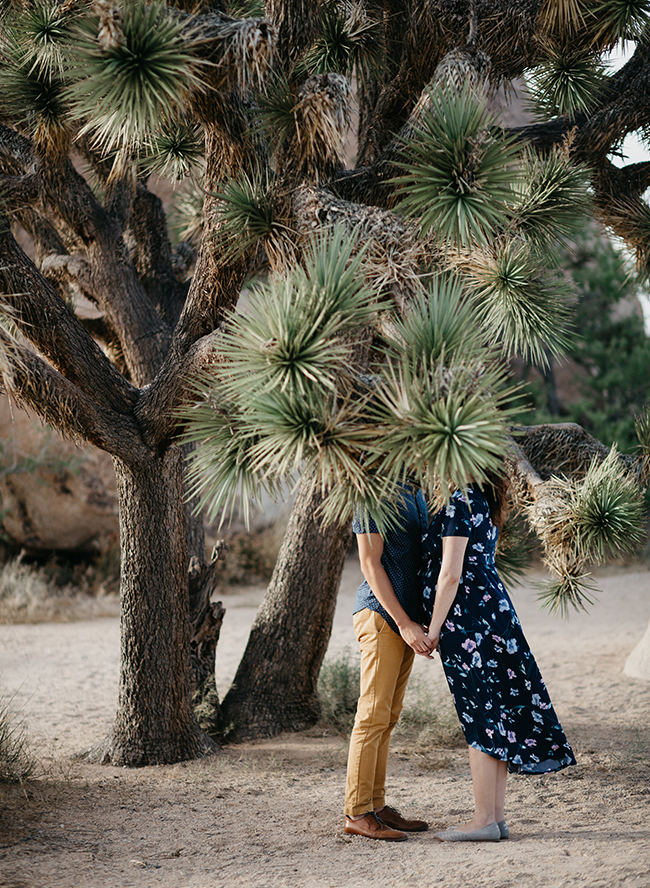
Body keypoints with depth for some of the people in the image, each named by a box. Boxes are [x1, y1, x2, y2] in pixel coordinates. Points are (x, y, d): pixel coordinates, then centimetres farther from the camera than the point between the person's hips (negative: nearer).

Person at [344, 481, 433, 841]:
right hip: (382, 615, -9)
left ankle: (376, 805, 15)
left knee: (388, 717, 10)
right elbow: (370, 563, -15)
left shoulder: (415, 493, 16)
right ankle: (357, 813, -4)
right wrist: (405, 623, -18)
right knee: (373, 715, -8)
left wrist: (420, 622, 14)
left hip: (407, 618, 9)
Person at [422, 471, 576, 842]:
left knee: (480, 717, -5)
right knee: (495, 713, 9)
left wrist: (434, 629, -12)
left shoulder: (460, 502, -14)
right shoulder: (484, 502, 14)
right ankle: (497, 816, 14)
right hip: (493, 609, 9)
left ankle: (484, 820, -1)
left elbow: (451, 575, -17)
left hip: (467, 616, -9)